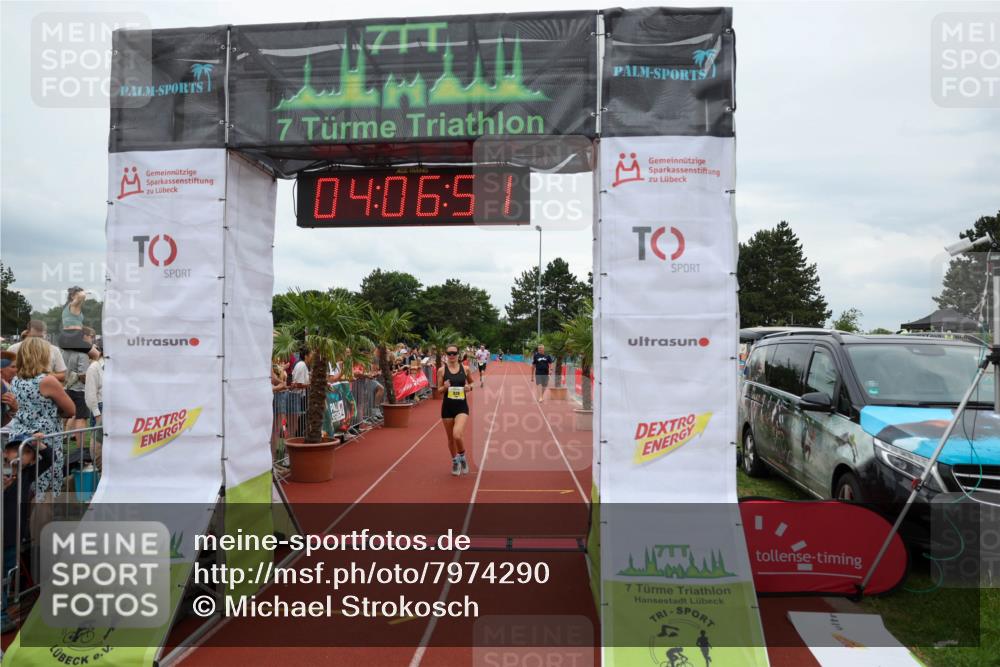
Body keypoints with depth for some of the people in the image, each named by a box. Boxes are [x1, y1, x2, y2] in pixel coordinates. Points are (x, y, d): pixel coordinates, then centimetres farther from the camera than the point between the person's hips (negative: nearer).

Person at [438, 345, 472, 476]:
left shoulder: (464, 369, 0)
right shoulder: (442, 370, -3)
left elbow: (469, 384, 14)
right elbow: (439, 390, 0)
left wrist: (469, 387, -8)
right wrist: (445, 387, -21)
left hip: (462, 406, -1)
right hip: (447, 406, 1)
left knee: (457, 435, -20)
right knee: (450, 438, 11)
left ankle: (462, 457, 9)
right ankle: (455, 461, 35)